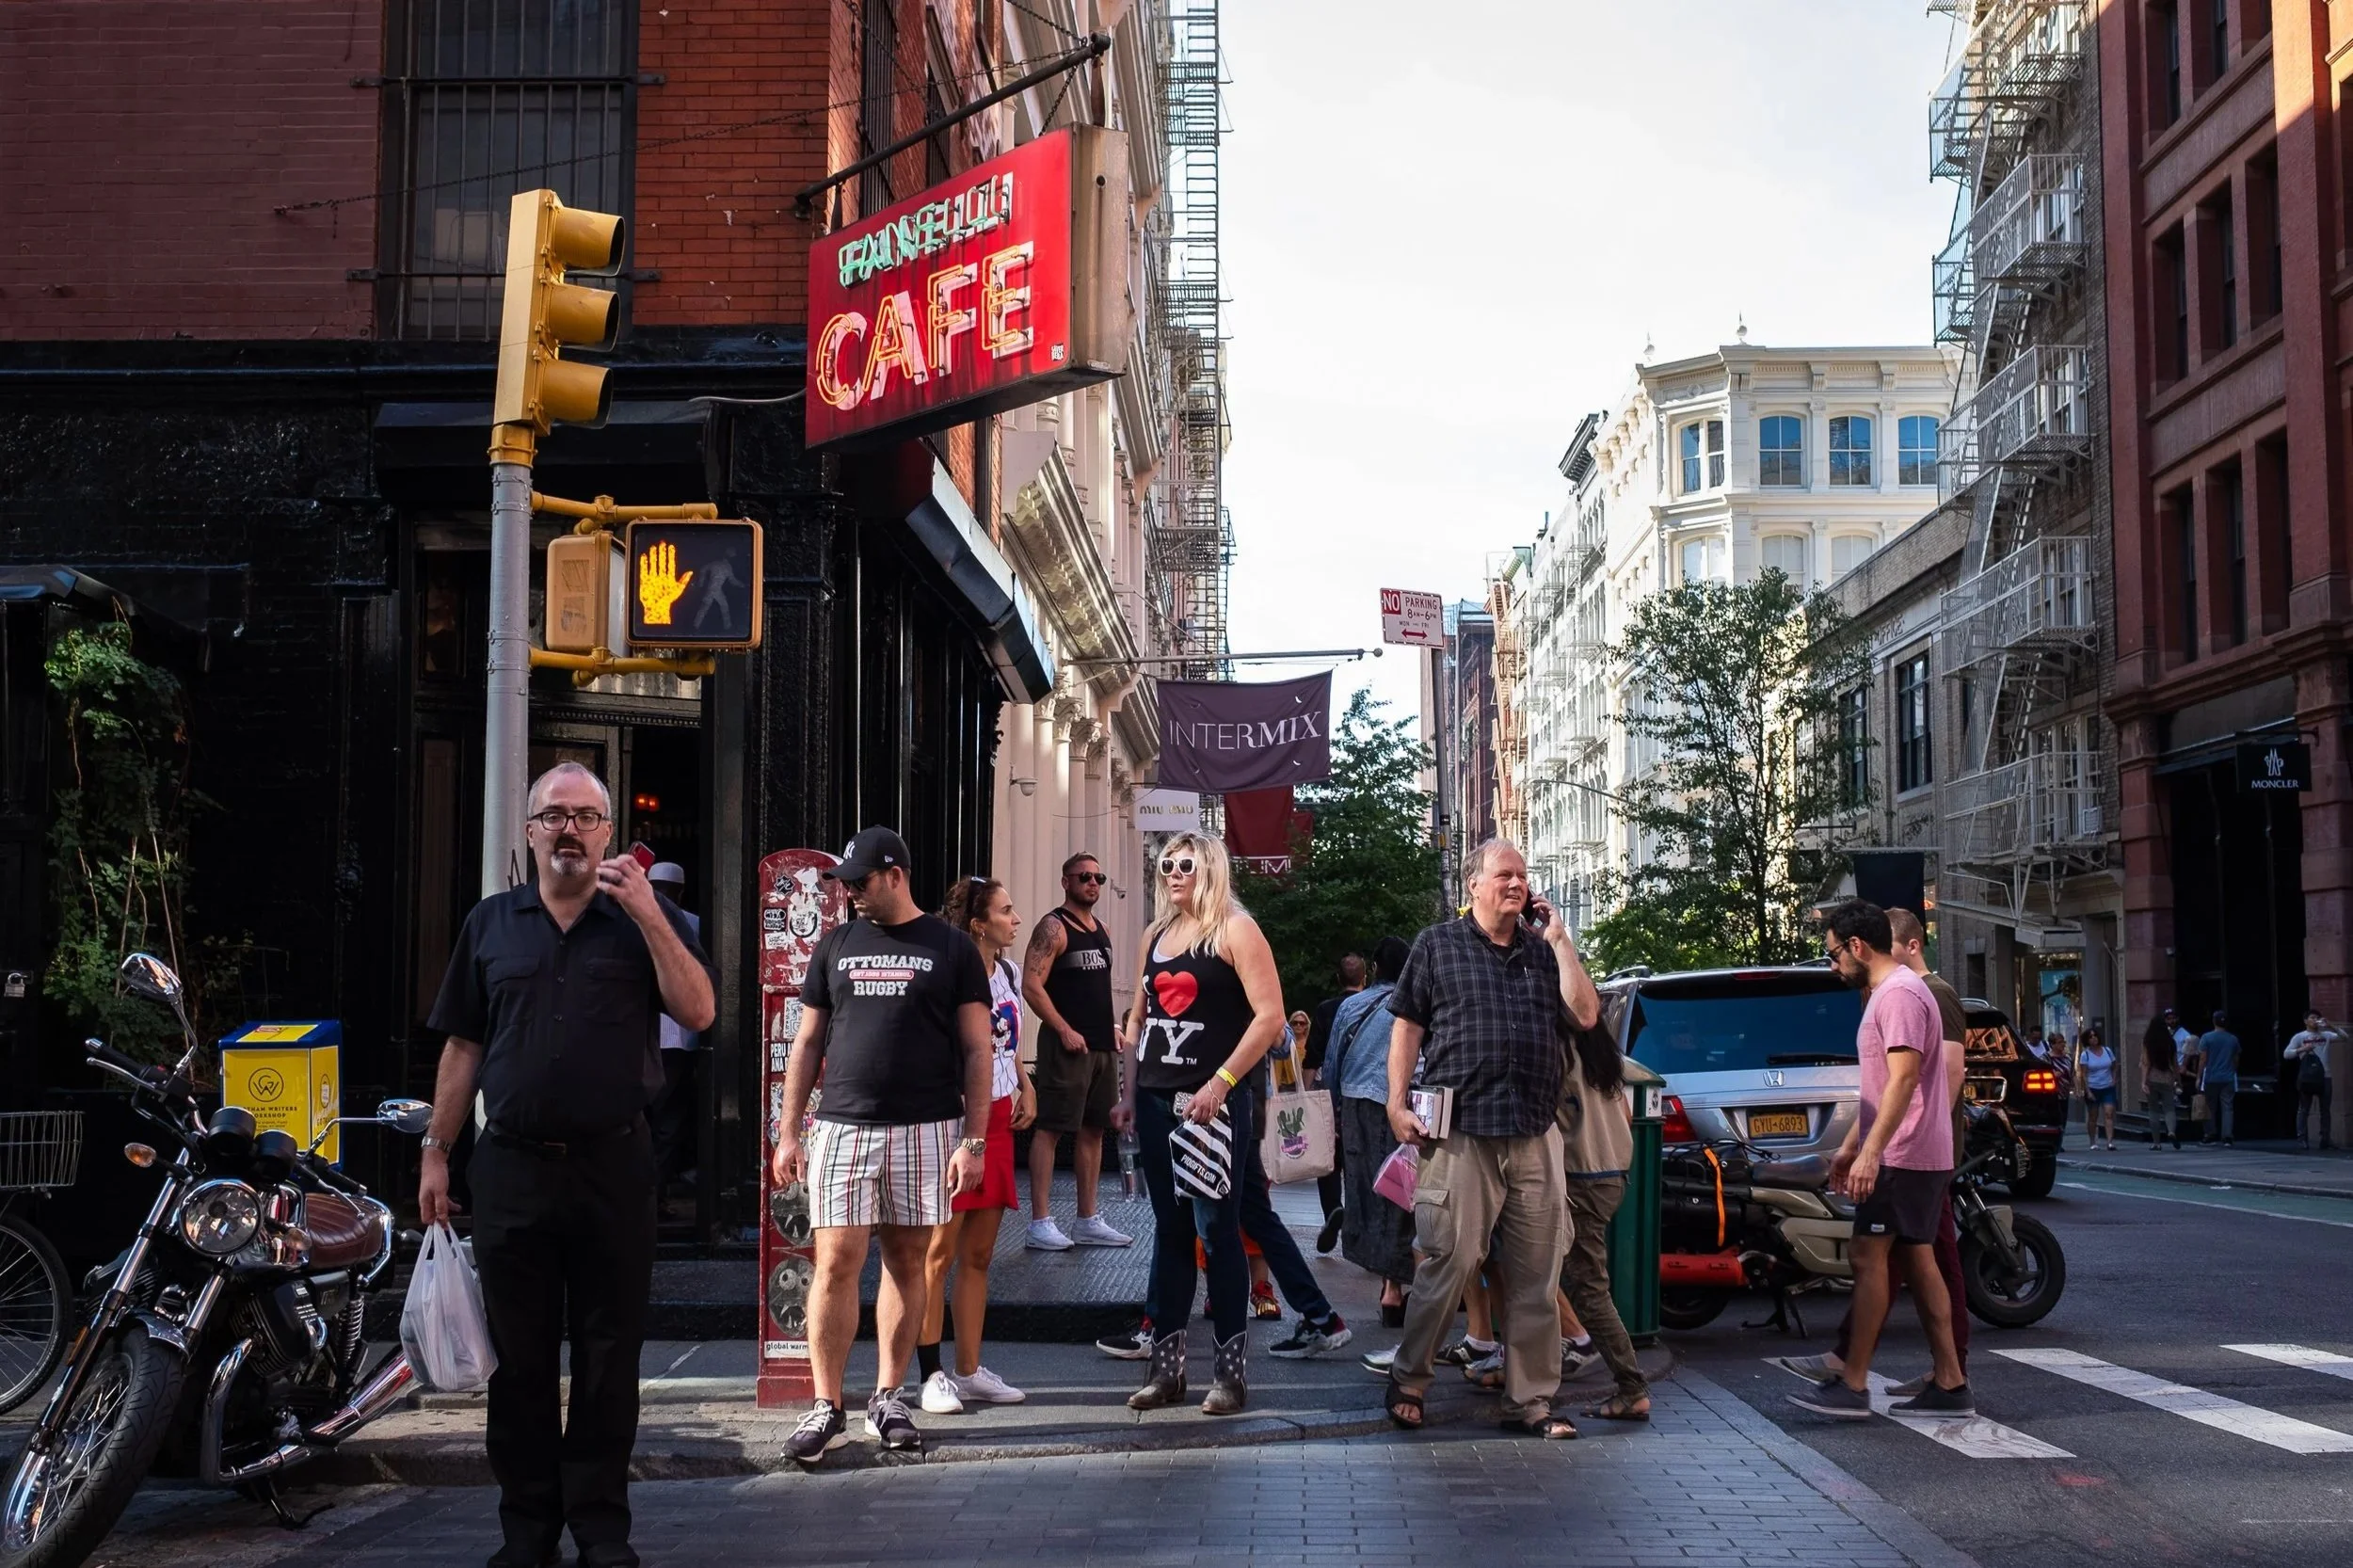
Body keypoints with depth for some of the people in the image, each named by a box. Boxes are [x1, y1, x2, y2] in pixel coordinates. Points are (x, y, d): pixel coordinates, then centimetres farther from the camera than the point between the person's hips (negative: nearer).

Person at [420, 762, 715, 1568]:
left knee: (608, 1356, 4)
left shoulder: (648, 918, 5)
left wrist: (646, 914, -15)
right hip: (512, 1165, 2)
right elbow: (463, 1046, 12)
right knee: (519, 1356, 7)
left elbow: (698, 1012, -9)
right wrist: (436, 1153, 8)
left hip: (612, 1166, -1)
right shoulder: (490, 923, 10)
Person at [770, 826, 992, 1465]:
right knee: (836, 1262, -5)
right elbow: (808, 1041, 14)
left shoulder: (951, 948, 3)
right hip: (842, 1126, 1)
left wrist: (974, 1139, -5)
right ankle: (826, 1408, 0)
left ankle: (888, 1399, 16)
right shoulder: (836, 945, 12)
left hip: (925, 1130, -1)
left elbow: (976, 1049, 2)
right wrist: (788, 1132, 8)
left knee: (906, 1261, 5)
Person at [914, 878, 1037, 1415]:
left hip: (997, 1119, 8)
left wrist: (1026, 1087, 9)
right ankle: (932, 1375, 3)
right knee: (939, 1252, -3)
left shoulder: (1009, 973, 11)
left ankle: (969, 1371, 18)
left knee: (979, 1254, 11)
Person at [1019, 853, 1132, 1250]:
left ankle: (1088, 1221, 18)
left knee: (1093, 1130, 11)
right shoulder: (1053, 928, -8)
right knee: (1049, 1128, -7)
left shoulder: (1101, 930, 17)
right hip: (1068, 1044, -8)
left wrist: (1112, 1027, 13)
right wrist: (1065, 1031, -18)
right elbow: (1031, 986, -15)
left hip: (1103, 1046, 9)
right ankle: (1040, 1222, -5)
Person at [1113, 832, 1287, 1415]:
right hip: (1156, 1101, 7)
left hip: (1213, 1102, -6)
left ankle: (1231, 1371, 2)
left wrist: (1221, 1083, -17)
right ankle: (1166, 1367, 15)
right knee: (1169, 1231, 10)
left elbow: (1270, 1016, -12)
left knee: (1215, 1231, -5)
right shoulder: (1156, 933, 16)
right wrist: (1130, 1094, 14)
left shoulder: (1234, 930, -5)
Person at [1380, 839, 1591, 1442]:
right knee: (1448, 1263, -5)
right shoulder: (1438, 945, 6)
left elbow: (1586, 1015, 6)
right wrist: (1397, 1105, -3)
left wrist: (1559, 941, 4)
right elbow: (1407, 1027, 5)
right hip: (1461, 1134, -4)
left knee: (1536, 1275, 5)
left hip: (1535, 1136, 4)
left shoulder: (1542, 951, 16)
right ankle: (1407, 1381, 13)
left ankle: (1531, 1400, 13)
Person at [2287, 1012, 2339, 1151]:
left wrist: (2331, 1027, -13)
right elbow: (2286, 1054, -3)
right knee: (2304, 1109, 0)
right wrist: (2302, 1049, -17)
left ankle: (2325, 1139, 11)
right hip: (2306, 1078, -3)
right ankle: (2302, 1138, 0)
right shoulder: (2299, 1037, 2)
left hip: (2324, 1077, 3)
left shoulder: (2326, 1035, 9)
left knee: (2325, 1109, 6)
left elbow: (2344, 1037, -2)